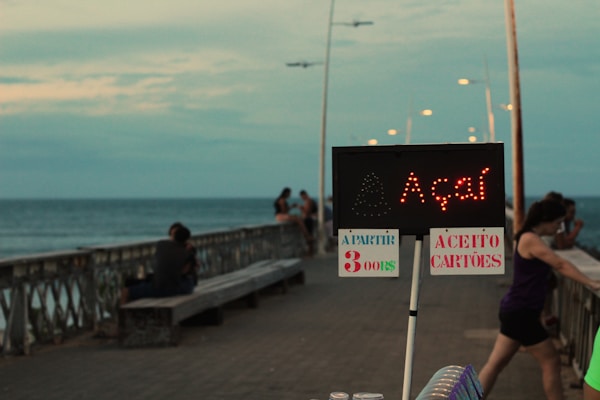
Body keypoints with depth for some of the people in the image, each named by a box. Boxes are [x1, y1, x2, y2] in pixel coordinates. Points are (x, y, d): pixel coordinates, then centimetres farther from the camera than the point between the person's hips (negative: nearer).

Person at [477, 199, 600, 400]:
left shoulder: (530, 238, 13)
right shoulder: (530, 239, -18)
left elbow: (556, 265, 14)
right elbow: (561, 265, -22)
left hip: (517, 311, 10)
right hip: (521, 313, -10)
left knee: (496, 363, 11)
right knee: (551, 362, 2)